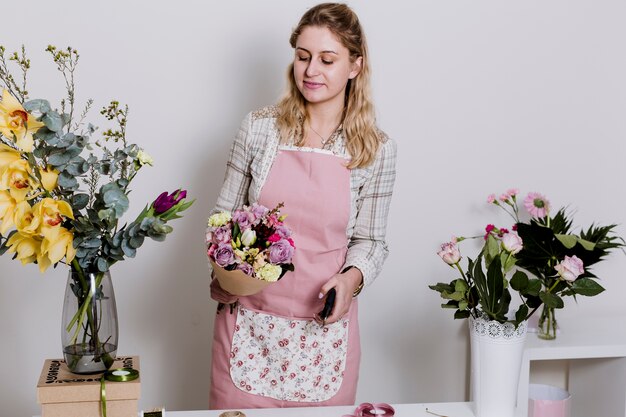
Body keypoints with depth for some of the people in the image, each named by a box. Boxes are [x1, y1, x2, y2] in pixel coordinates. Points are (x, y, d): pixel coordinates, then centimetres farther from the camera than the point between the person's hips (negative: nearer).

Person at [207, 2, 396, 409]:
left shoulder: (377, 149, -1)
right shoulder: (259, 128, -1)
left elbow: (370, 239, 5)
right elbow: (225, 215, 6)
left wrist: (352, 277, -15)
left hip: (325, 326, 0)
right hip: (249, 318, 0)